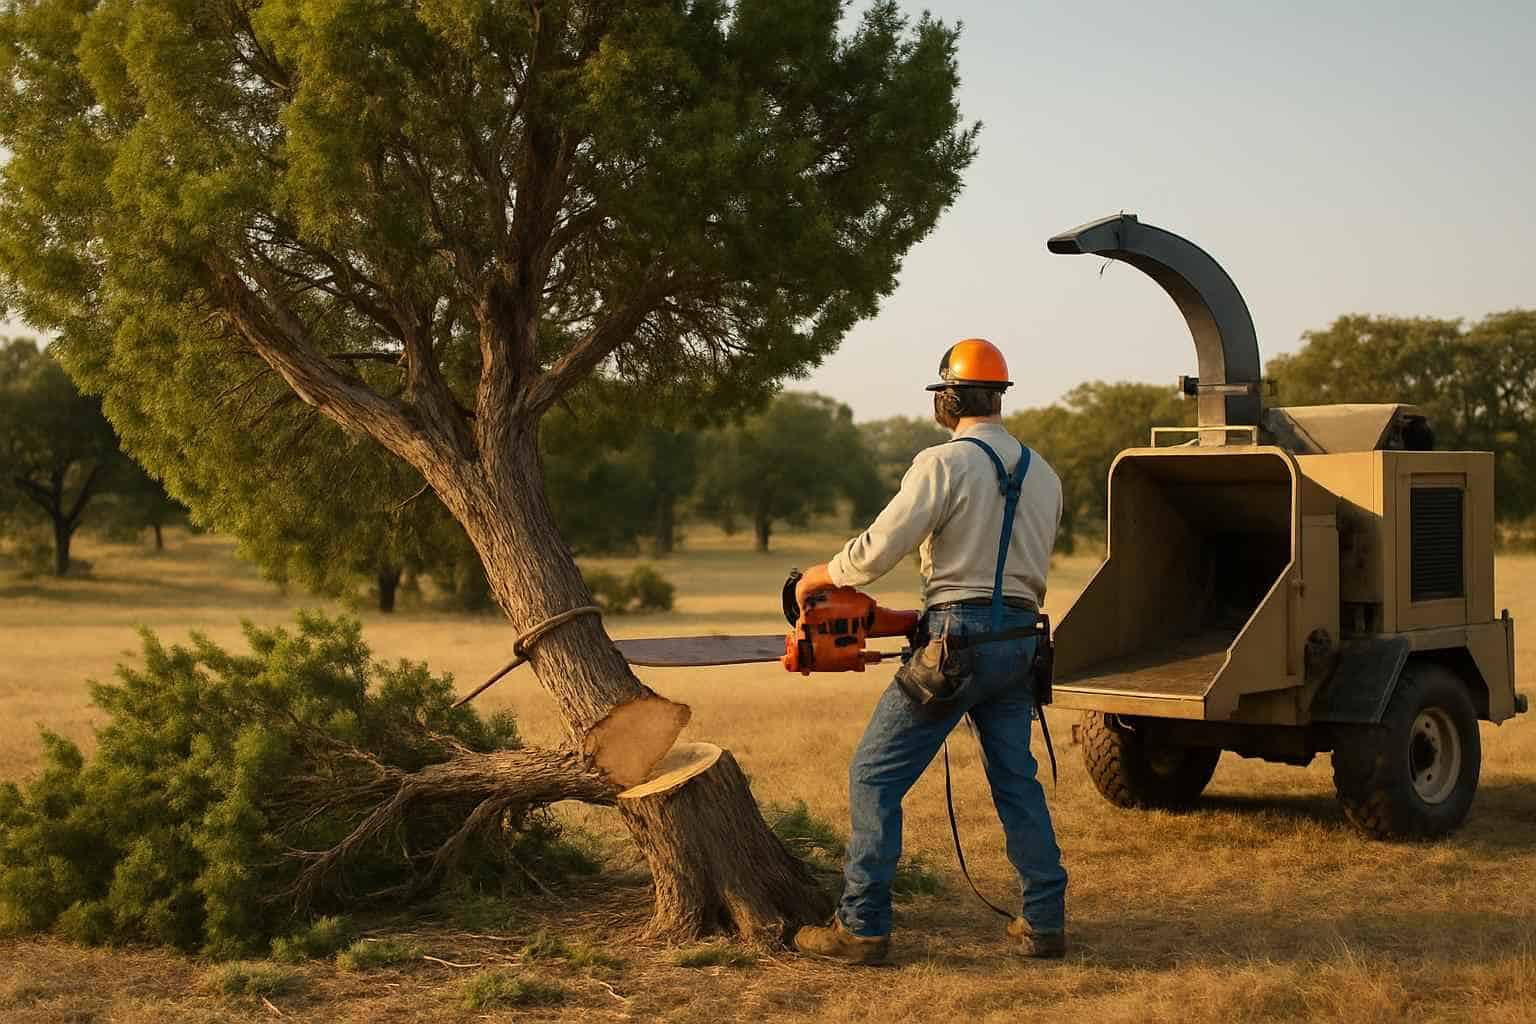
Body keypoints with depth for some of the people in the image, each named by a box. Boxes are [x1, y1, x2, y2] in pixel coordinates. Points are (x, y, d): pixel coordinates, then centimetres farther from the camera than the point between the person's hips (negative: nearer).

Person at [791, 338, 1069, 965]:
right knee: (1016, 780, 16)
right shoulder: (1044, 476, 12)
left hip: (958, 639, -7)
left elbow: (876, 552, -14)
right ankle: (1045, 923, 16)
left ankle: (862, 927, 1)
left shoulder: (944, 464, -11)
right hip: (1021, 641, 7)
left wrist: (817, 576, 5)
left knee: (875, 776, 1)